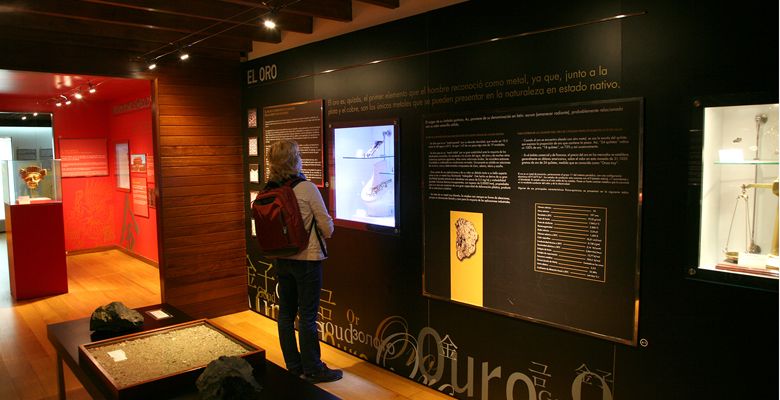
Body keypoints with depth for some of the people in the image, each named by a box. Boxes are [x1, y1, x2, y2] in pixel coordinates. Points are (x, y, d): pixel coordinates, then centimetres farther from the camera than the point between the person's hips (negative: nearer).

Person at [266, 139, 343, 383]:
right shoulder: (307, 188, -17)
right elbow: (327, 227, -11)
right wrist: (324, 235, 8)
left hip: (282, 259, 6)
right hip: (307, 259, -6)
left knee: (286, 313, 14)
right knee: (307, 316, 3)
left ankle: (293, 366, 27)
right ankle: (312, 370, 15)